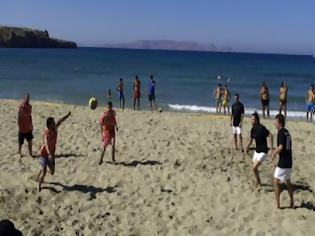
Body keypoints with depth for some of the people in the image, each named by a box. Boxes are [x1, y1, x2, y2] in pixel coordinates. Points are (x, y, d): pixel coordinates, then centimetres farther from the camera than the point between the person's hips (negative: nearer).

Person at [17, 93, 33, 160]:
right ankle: (20, 154, 24)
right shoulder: (21, 107, -19)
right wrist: (19, 127, -25)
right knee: (20, 143, 9)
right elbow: (18, 118, -20)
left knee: (30, 141, 12)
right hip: (22, 128, -5)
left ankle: (30, 153, 26)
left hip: (28, 127, 5)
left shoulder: (29, 106, 1)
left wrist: (31, 124, 12)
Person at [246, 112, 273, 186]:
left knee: (254, 167, -14)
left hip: (263, 152, -8)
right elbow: (252, 138, 18)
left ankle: (258, 180, 11)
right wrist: (248, 147, 9)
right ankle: (258, 182, 35)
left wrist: (271, 147, -31)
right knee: (254, 167, 15)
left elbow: (270, 136, -28)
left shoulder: (261, 128, -22)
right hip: (257, 151, 8)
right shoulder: (253, 129, 3)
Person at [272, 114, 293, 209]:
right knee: (288, 182, 18)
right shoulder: (287, 132, 11)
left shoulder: (281, 132, -15)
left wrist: (274, 154, -9)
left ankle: (277, 204, -1)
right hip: (289, 162, 9)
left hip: (283, 162, -9)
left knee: (276, 181, -2)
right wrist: (275, 151, 18)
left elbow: (281, 147, -23)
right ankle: (292, 203, 25)